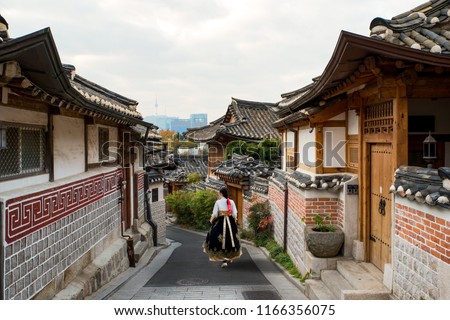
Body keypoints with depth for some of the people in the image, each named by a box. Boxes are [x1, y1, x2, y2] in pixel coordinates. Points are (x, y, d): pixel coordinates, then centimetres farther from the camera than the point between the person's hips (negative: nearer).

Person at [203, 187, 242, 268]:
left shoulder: (218, 202, -6)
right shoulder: (231, 202, 0)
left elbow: (214, 214, -4)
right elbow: (235, 214, 0)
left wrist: (211, 220, 16)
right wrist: (234, 223, 16)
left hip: (220, 222, -3)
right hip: (230, 222, 3)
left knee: (220, 240, 4)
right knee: (230, 239, 19)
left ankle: (224, 261, -7)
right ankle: (230, 257, 33)